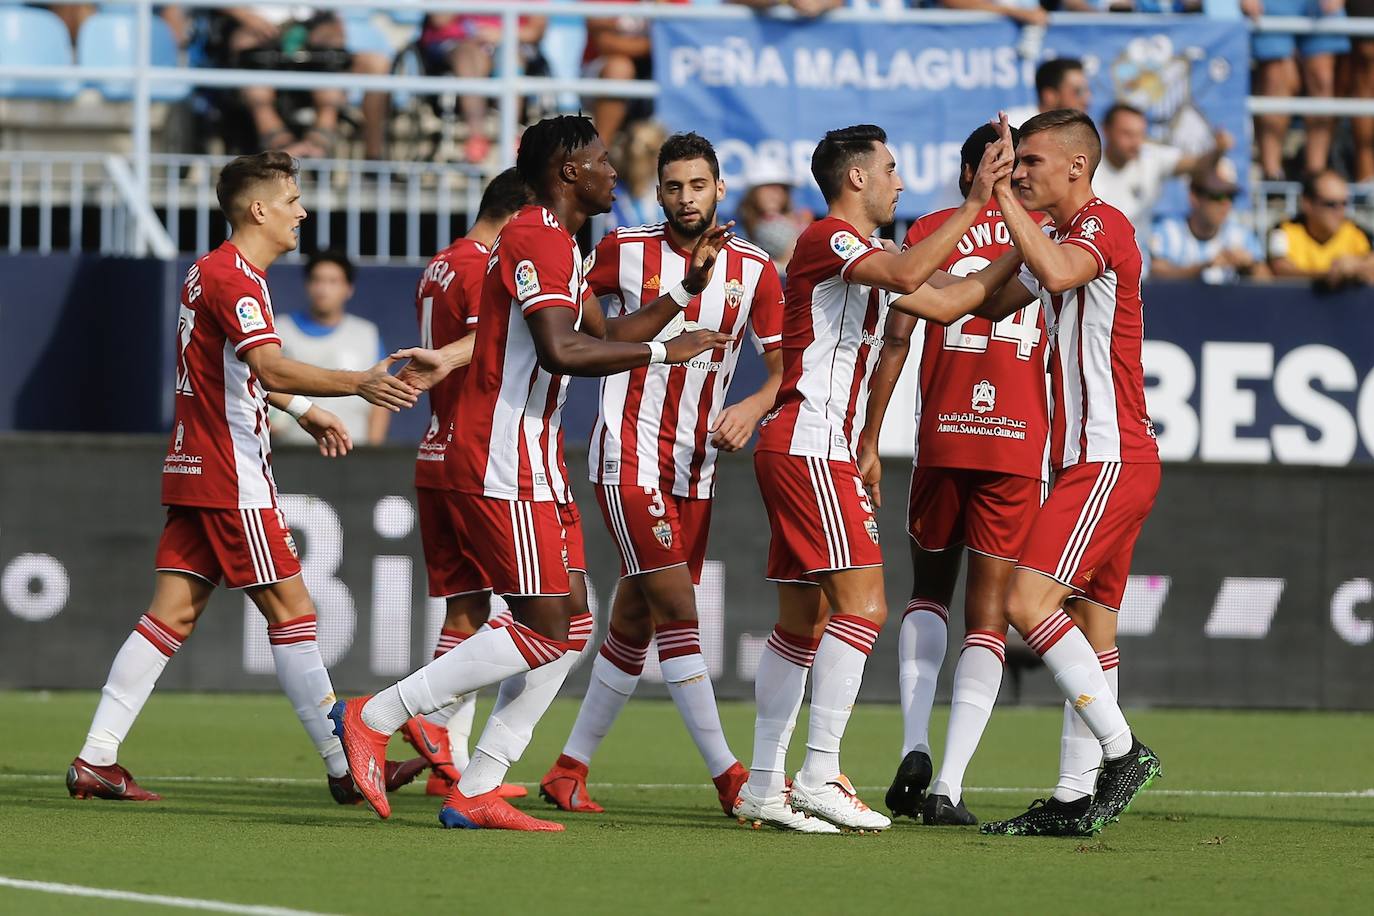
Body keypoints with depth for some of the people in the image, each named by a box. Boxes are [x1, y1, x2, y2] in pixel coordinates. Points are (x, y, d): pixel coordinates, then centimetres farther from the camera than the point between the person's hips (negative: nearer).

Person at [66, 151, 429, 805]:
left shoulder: (210, 272, 17)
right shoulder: (233, 277, -15)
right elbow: (270, 366, -31)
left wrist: (304, 410, 38)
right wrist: (360, 383, -40)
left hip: (195, 473, 10)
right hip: (232, 478, -10)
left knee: (173, 614, 6)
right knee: (290, 611, -4)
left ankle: (95, 760, 2)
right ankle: (347, 768, -1)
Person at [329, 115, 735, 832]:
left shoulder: (557, 245, 20)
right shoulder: (536, 240, -14)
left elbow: (607, 336, 27)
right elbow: (562, 351, -26)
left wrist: (689, 285, 20)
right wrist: (665, 350, -20)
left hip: (535, 466, 11)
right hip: (507, 468, -11)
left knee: (571, 627, 6)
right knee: (544, 630, -12)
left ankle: (475, 793, 5)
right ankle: (372, 718, -6)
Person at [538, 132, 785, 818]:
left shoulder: (753, 270, 4)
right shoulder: (625, 252, -2)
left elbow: (782, 369, 9)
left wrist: (752, 409, -12)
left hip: (695, 467, 4)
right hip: (629, 454, -4)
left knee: (635, 624, 8)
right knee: (677, 606, -13)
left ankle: (570, 767, 18)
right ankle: (727, 772, -12)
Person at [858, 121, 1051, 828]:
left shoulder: (930, 232, 4)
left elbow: (896, 340, -2)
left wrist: (870, 440, 2)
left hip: (942, 438, 0)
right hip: (1019, 445, 0)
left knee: (929, 593, 20)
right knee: (988, 618, 1)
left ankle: (914, 745, 1)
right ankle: (949, 786, -8)